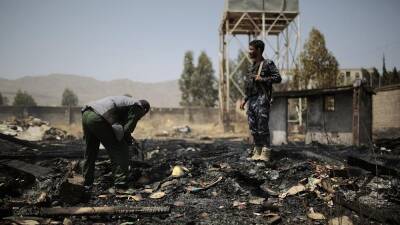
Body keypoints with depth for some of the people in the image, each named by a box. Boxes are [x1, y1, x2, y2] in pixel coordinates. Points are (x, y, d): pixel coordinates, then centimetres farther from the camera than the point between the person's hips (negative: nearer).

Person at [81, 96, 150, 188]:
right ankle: (120, 181, 1)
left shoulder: (126, 101, 32)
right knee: (120, 150, 2)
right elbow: (127, 129, -2)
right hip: (98, 119, -9)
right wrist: (128, 139, 16)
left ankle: (87, 182, 33)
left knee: (90, 152, 24)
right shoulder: (137, 108, 6)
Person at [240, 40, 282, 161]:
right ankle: (257, 151, 13)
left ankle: (266, 152, -3)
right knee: (253, 128, 6)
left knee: (262, 127, -9)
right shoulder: (251, 67, 20)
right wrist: (244, 100, 17)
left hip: (262, 99, -7)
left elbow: (278, 78, -8)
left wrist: (262, 79, -13)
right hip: (251, 101, 7)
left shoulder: (268, 63, -1)